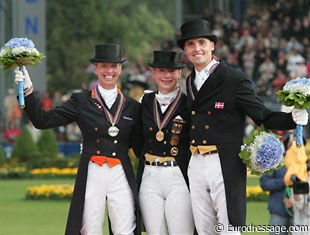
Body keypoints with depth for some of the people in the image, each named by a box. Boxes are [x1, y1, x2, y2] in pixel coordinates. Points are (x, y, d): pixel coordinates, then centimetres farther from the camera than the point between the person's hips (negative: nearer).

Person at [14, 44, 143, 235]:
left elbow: (139, 148, 16)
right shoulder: (81, 101, 7)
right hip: (92, 175, -1)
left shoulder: (132, 106, 12)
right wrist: (28, 90, -10)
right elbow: (43, 120, 0)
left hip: (121, 176, 1)